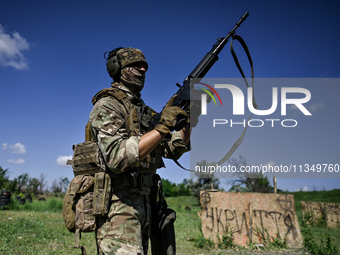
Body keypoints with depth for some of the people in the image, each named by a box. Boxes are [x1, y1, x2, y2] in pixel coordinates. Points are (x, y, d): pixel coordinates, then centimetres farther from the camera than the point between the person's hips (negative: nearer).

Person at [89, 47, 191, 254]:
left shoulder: (144, 111, 18)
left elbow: (173, 150, 17)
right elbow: (118, 157, -23)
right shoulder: (107, 105, -7)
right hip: (118, 205, -9)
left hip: (144, 204, 9)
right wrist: (162, 127, -24)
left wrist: (187, 120, 2)